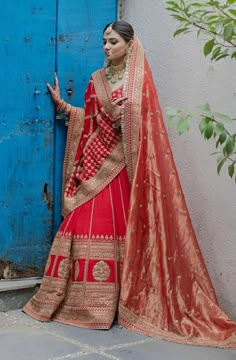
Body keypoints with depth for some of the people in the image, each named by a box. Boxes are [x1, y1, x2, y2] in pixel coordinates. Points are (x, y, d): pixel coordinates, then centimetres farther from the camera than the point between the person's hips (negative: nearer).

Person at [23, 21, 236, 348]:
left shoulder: (141, 79, -1)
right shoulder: (97, 79, 13)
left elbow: (144, 124, -6)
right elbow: (89, 120, 16)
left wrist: (117, 116, -19)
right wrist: (61, 104, 14)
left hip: (123, 164, -4)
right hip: (97, 162, 4)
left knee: (122, 227, -2)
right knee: (88, 223, -2)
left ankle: (126, 300, 9)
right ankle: (89, 299, 7)